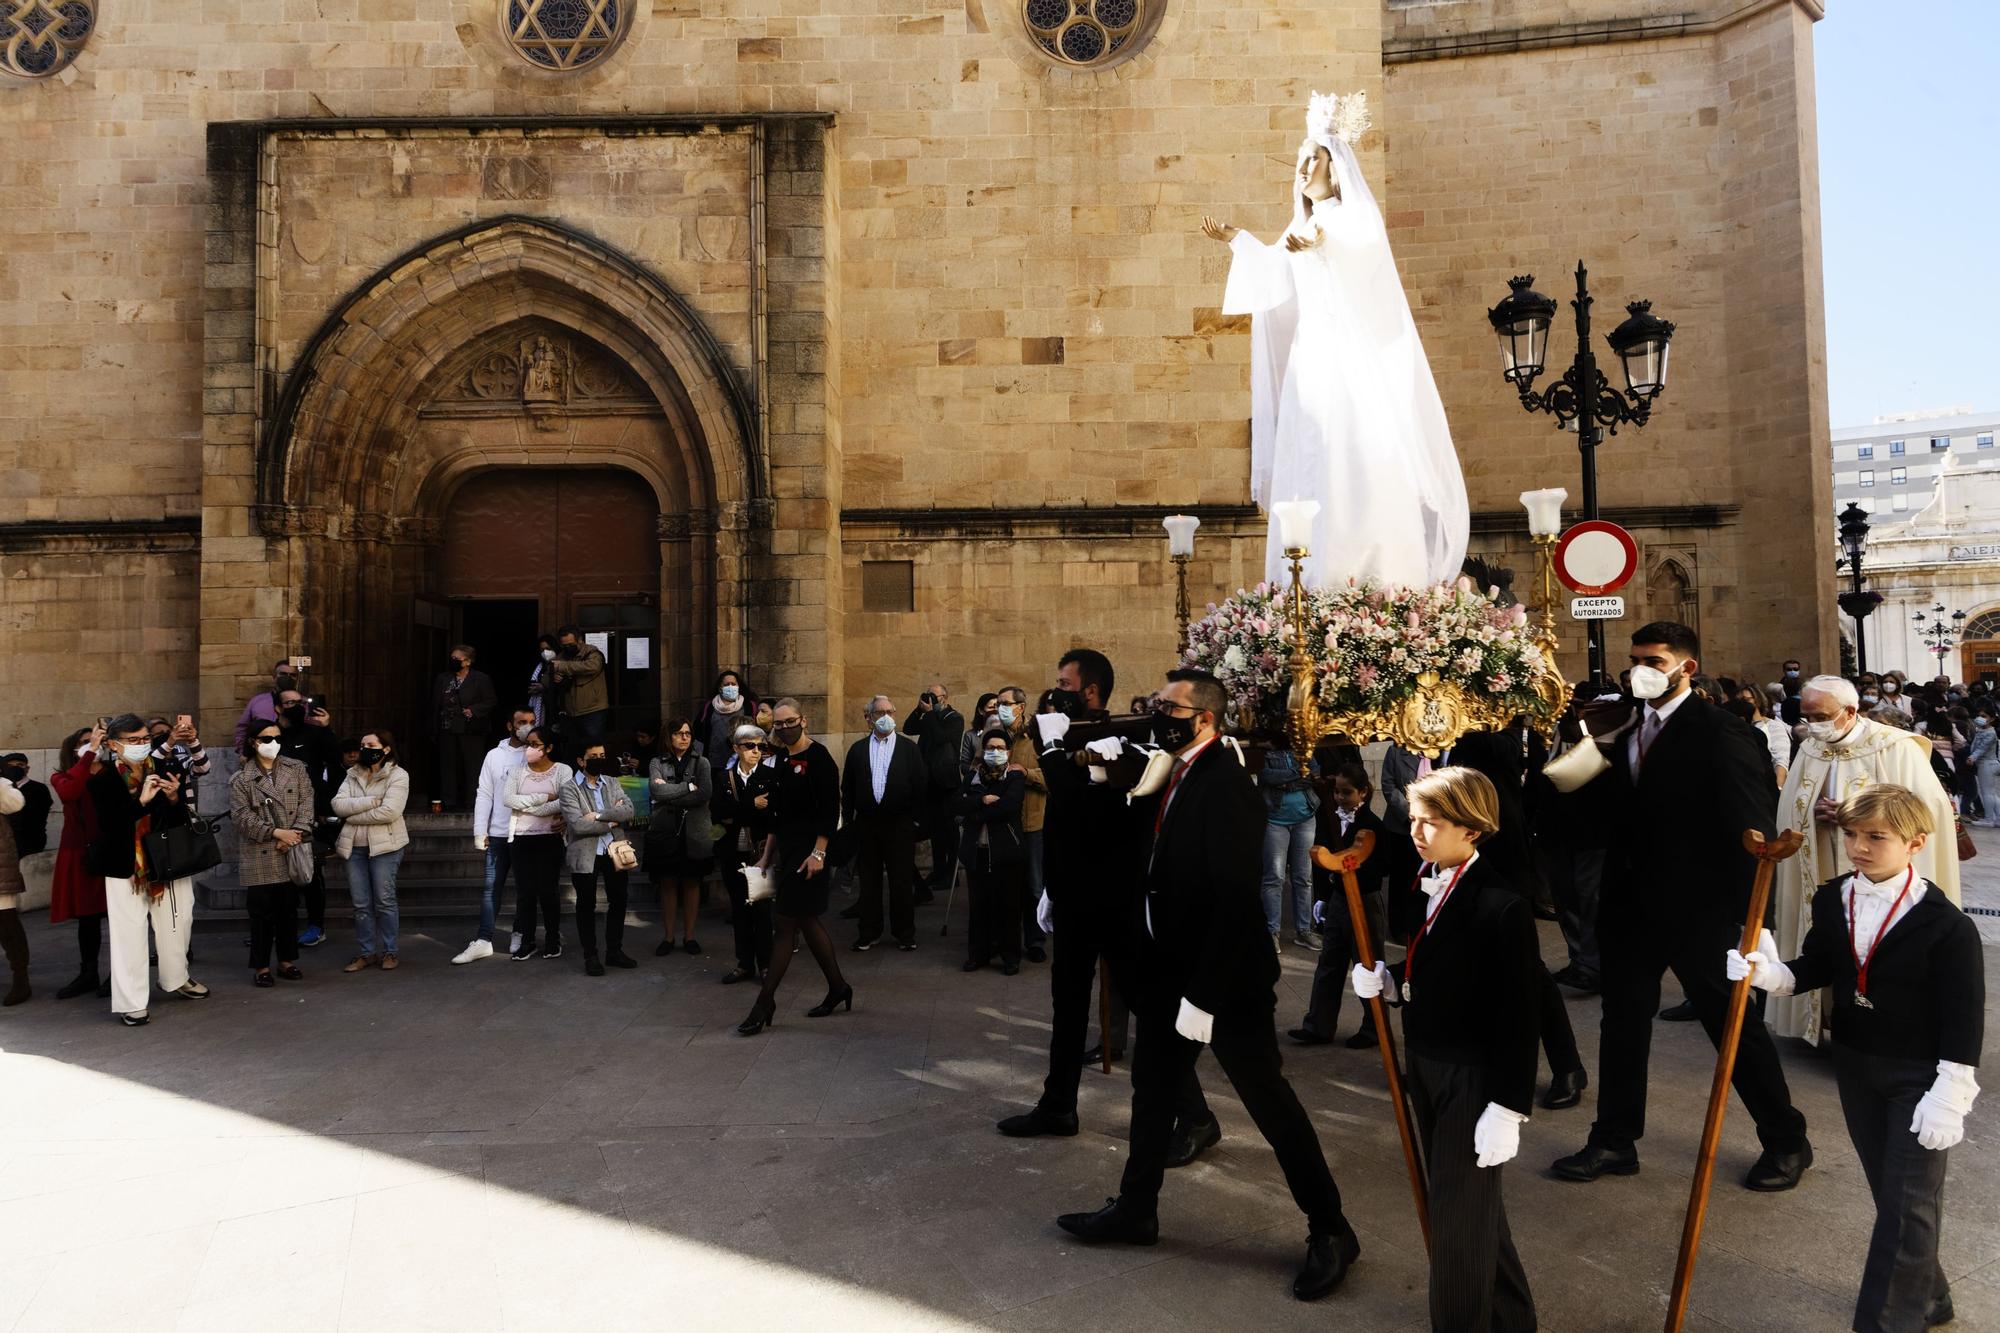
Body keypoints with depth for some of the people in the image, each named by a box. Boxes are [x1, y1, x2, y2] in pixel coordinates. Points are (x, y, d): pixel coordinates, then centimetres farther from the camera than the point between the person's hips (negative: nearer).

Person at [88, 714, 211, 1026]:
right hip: (125, 866, -4)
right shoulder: (102, 779, -7)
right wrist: (140, 800, -28)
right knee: (129, 931, -2)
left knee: (177, 922, 15)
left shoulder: (163, 770, 1)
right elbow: (107, 824, -17)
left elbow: (182, 821, 4)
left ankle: (176, 979, 36)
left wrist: (174, 798, -16)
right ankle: (131, 1002, 4)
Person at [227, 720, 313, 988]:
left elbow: (306, 801, 0)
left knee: (289, 909, 11)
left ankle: (287, 961, 22)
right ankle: (261, 966, 11)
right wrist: (276, 832, -15)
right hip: (259, 856, -3)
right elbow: (241, 817, -7)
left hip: (291, 854, 3)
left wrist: (296, 833, -14)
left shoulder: (296, 769, 8)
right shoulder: (240, 779, 0)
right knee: (262, 912, 1)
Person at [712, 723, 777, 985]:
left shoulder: (771, 775, -2)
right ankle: (745, 963, 19)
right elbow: (717, 814, -6)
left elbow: (773, 813, -11)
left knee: (762, 907, 1)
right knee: (739, 908, 10)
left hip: (760, 851, -3)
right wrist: (752, 805, -14)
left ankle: (765, 964, 10)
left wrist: (736, 816, -11)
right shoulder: (725, 777, 6)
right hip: (733, 853, 3)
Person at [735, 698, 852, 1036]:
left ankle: (764, 1004, 1)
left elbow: (830, 811, -16)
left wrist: (818, 853, -21)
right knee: (807, 920, 13)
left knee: (787, 924, -4)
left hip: (808, 850, -8)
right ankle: (838, 989, 25)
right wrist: (767, 855, 16)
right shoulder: (783, 759, 12)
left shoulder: (819, 758, -11)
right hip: (786, 849, 8)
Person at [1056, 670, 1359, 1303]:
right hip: (1170, 967, 9)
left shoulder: (1225, 785, -22)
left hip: (1224, 974, -9)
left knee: (1268, 1099, 5)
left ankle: (1330, 1230, 22)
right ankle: (1135, 1208, 37)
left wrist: (1205, 994, -24)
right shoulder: (1174, 776, 4)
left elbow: (1237, 899, -26)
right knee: (1152, 1087, 19)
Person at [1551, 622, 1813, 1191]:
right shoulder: (1627, 734, 8)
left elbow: (1753, 830, -14)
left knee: (1732, 1021, 9)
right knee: (1622, 1022, 12)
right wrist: (1611, 896, 5)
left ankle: (1786, 1140, 30)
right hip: (1633, 908, 6)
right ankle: (1614, 1141, 25)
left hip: (1697, 910, -6)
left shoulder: (1721, 734, -13)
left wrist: (1742, 911, -15)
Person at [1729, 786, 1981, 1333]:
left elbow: (1964, 1020, -17)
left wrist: (1949, 1098, -17)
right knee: (1889, 1191, 19)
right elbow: (1816, 969, 7)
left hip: (1920, 1078, -6)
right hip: (1856, 1067, 6)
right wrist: (1770, 972, -14)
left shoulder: (1947, 926, -20)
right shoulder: (1832, 900, -3)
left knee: (1908, 1202, -1)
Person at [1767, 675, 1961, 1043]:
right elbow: (1790, 813, 11)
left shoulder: (1896, 748, -10)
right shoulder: (1808, 751, 6)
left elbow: (1930, 808, -13)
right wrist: (1814, 814, -12)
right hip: (1823, 880, 5)